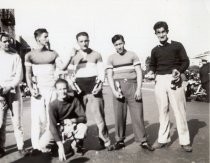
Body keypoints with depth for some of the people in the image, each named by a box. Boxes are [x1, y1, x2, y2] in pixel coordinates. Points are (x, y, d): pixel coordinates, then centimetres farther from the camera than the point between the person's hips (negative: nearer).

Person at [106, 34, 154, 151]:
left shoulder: (132, 55, 7)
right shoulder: (111, 58, 10)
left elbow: (139, 73, 2)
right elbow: (109, 76, 5)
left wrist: (139, 89, -9)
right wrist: (114, 91, -9)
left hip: (132, 86, -1)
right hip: (118, 87, 1)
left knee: (138, 114, -2)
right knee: (119, 115, 3)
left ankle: (143, 141, 8)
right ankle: (120, 141, 15)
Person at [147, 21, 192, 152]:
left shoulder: (177, 45, 7)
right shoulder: (155, 50, 16)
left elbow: (186, 61, 3)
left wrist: (179, 71, -17)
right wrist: (151, 72, 1)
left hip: (174, 80, -3)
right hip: (160, 81, 3)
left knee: (180, 110, -3)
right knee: (163, 111, 6)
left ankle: (185, 141, 5)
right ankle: (163, 139, 14)